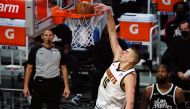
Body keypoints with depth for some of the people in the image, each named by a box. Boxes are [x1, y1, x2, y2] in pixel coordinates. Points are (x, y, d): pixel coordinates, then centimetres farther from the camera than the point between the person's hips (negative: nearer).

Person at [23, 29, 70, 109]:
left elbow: (63, 69, 9)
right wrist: (26, 86, -4)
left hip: (55, 84, 2)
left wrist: (66, 87, 2)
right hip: (40, 83, -2)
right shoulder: (35, 50, 1)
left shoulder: (59, 51, 7)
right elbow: (29, 68, 3)